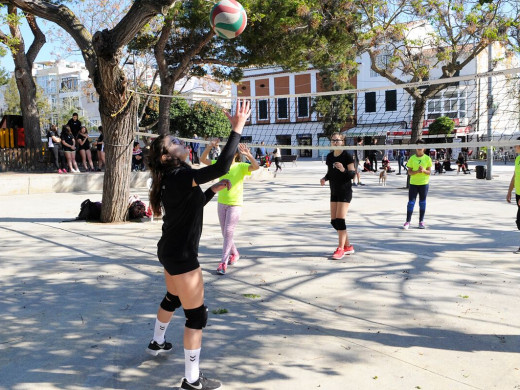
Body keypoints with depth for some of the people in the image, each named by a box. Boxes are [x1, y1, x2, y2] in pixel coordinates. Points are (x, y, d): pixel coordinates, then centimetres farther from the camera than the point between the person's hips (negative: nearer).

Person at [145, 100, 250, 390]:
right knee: (197, 314, -1)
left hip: (171, 251, 10)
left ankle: (157, 343, 53)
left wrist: (213, 190, 12)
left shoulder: (172, 179, 7)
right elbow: (222, 167, -34)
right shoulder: (180, 175, -23)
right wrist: (238, 128, -29)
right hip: (182, 256, -10)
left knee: (173, 299, 31)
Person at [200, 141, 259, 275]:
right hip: (221, 203, 5)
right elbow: (203, 159, -2)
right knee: (225, 233, 14)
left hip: (235, 204, -5)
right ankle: (234, 253, 37)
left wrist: (248, 155, -41)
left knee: (228, 232, -12)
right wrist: (209, 147, -18)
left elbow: (256, 166, -24)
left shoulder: (241, 166, -7)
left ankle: (223, 263, -8)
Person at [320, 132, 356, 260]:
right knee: (334, 221, 7)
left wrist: (343, 169, -30)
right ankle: (348, 246, 21)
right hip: (334, 191, 7)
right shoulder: (329, 156, 9)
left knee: (340, 220, -11)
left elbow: (353, 174, -11)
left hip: (345, 191, -7)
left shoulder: (347, 156, -10)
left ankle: (341, 248, 1)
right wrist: (324, 178, -2)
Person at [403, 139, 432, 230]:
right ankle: (408, 221, 0)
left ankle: (421, 221, 14)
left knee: (422, 202, 6)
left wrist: (424, 170, -20)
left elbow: (429, 172, 1)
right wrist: (417, 171, -20)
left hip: (424, 183, 0)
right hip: (413, 183, 0)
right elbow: (409, 172, -1)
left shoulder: (427, 158, 2)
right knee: (411, 202, -4)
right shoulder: (412, 158, 2)